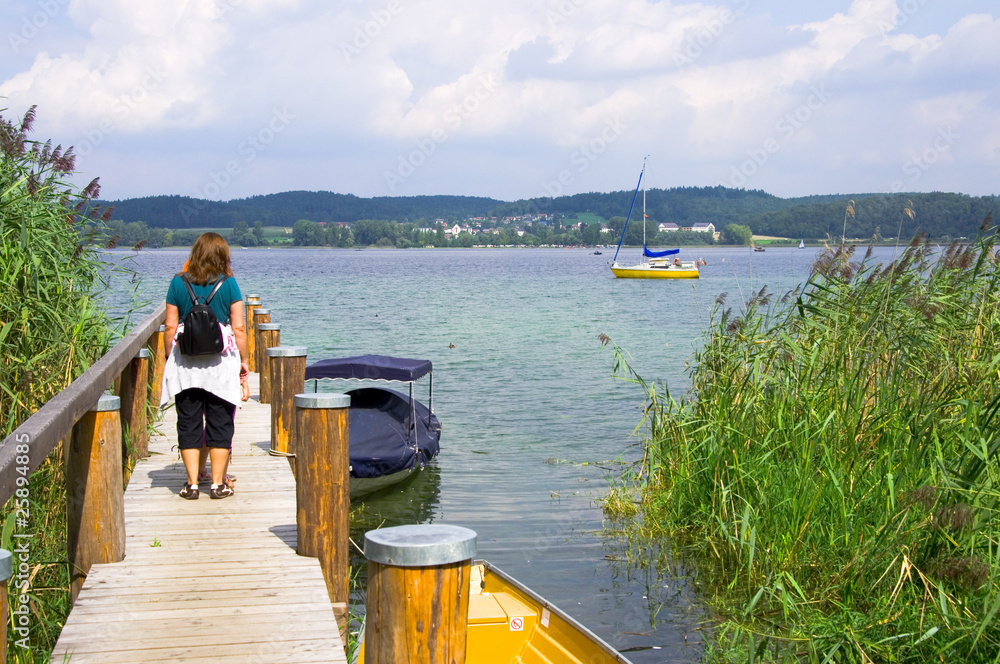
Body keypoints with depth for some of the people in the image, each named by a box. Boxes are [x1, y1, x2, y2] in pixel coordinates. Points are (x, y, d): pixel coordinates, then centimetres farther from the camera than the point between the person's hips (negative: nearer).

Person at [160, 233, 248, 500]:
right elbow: (239, 328, -3)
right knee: (220, 422, 7)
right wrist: (243, 360, 7)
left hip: (185, 362, 1)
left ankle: (192, 483, 7)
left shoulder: (178, 283, 1)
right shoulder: (228, 284, -2)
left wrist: (169, 358, 12)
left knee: (189, 422, 8)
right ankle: (218, 483, 8)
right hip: (221, 361, -1)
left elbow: (170, 327, 2)